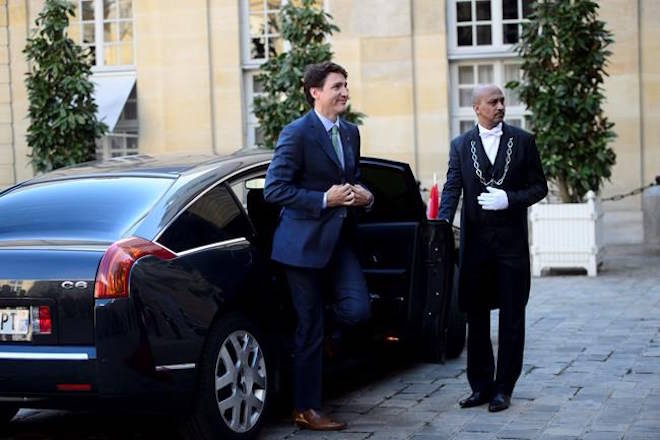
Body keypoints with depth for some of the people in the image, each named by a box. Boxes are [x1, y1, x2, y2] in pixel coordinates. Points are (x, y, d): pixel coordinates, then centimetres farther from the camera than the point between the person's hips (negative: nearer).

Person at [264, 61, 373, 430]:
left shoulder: (351, 133, 11)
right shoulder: (297, 134, -12)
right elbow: (274, 189, -16)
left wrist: (364, 196, 1)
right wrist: (324, 200, -20)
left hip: (341, 237, 6)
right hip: (306, 241, -6)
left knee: (357, 309, -10)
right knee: (310, 329, 1)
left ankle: (312, 333, 23)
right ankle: (306, 410, 15)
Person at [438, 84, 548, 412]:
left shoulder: (523, 141, 2)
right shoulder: (461, 145, 6)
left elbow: (539, 187, 2)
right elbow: (452, 188, -2)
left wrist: (509, 199, -15)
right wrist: (443, 222, -18)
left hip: (512, 240, -2)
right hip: (474, 241, 2)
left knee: (511, 318, 2)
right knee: (476, 318, 8)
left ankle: (503, 389, 10)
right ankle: (481, 386, 19)